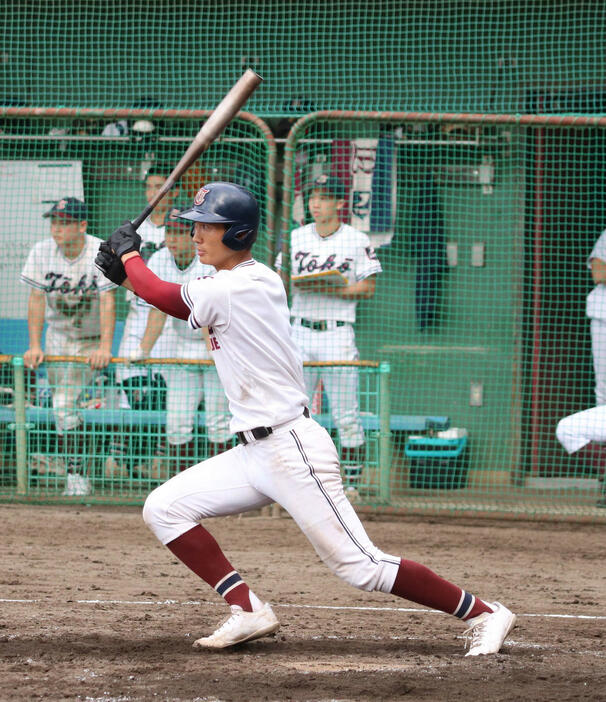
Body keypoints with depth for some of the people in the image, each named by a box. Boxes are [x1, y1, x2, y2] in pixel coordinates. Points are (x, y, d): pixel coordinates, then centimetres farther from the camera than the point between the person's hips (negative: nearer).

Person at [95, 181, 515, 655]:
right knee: (164, 508, 4)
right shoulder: (258, 279, 12)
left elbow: (162, 296, -6)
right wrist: (127, 273, 14)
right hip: (254, 453, 10)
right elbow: (181, 304, 24)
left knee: (360, 566, -11)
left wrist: (129, 254, 12)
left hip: (293, 450, -10)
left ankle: (483, 613, -1)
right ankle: (248, 611, 3)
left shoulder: (233, 289, -16)